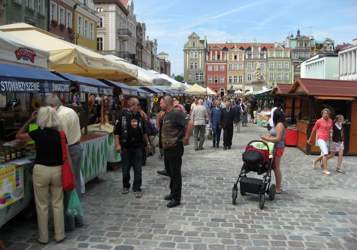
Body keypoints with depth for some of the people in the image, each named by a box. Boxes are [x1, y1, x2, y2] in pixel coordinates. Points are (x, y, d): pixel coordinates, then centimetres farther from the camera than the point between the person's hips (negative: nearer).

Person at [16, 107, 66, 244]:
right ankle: (59, 235, 20)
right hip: (57, 170, 2)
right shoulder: (60, 135, -3)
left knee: (42, 205, 10)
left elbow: (18, 136, 6)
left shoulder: (38, 133, -10)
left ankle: (43, 237, 20)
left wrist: (29, 121, 8)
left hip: (41, 170, -2)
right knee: (58, 204, 12)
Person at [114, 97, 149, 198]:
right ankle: (126, 186, 29)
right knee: (125, 168, 10)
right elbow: (117, 131, -8)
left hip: (138, 146, 3)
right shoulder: (122, 116, -7)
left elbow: (144, 131, 17)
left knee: (138, 169, 3)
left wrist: (147, 142, 16)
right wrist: (117, 144, -13)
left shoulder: (139, 116, 8)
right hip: (126, 147, -3)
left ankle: (137, 188, 14)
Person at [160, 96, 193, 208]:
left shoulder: (176, 114, -18)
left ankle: (176, 198, 9)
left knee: (175, 173, -1)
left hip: (175, 148, -10)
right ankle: (173, 193, 34)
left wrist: (186, 138, -21)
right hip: (167, 148, 10)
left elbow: (190, 124, -29)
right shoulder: (166, 115, 12)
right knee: (170, 171, 19)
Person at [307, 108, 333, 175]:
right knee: (325, 153, -16)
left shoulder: (330, 121, 7)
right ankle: (325, 169, -10)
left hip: (327, 140, 6)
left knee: (324, 155, 13)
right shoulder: (319, 121, -6)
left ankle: (316, 161, 41)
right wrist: (310, 139, 10)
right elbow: (313, 130, 4)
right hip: (321, 139, -6)